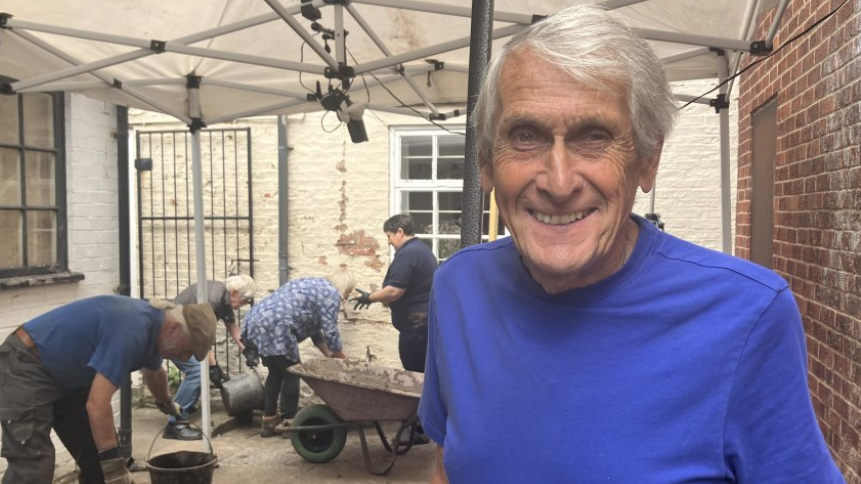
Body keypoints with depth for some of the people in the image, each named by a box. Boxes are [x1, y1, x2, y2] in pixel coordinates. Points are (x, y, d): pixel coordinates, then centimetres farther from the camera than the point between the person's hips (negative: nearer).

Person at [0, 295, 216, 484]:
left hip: (64, 373, 10)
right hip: (26, 366, -10)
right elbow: (97, 404, -34)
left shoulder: (152, 323, 1)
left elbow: (154, 373, 25)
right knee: (32, 463, -18)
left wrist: (167, 404, 43)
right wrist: (113, 464, -29)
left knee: (96, 454, 8)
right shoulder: (131, 331, -31)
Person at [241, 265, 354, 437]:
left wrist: (330, 356, 31)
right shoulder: (331, 294, 0)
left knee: (276, 372, 19)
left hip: (256, 321, 9)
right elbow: (330, 332, -2)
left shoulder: (314, 285, 29)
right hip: (275, 327, -9)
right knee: (292, 373, 6)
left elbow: (314, 328, 31)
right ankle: (288, 421, 13)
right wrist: (343, 360, 12)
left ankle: (269, 421, 24)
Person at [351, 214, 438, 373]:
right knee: (423, 373, 14)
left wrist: (369, 297, -7)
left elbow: (394, 291, -22)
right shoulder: (422, 249, 15)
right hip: (427, 321, 10)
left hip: (416, 324, -10)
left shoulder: (407, 253, -17)